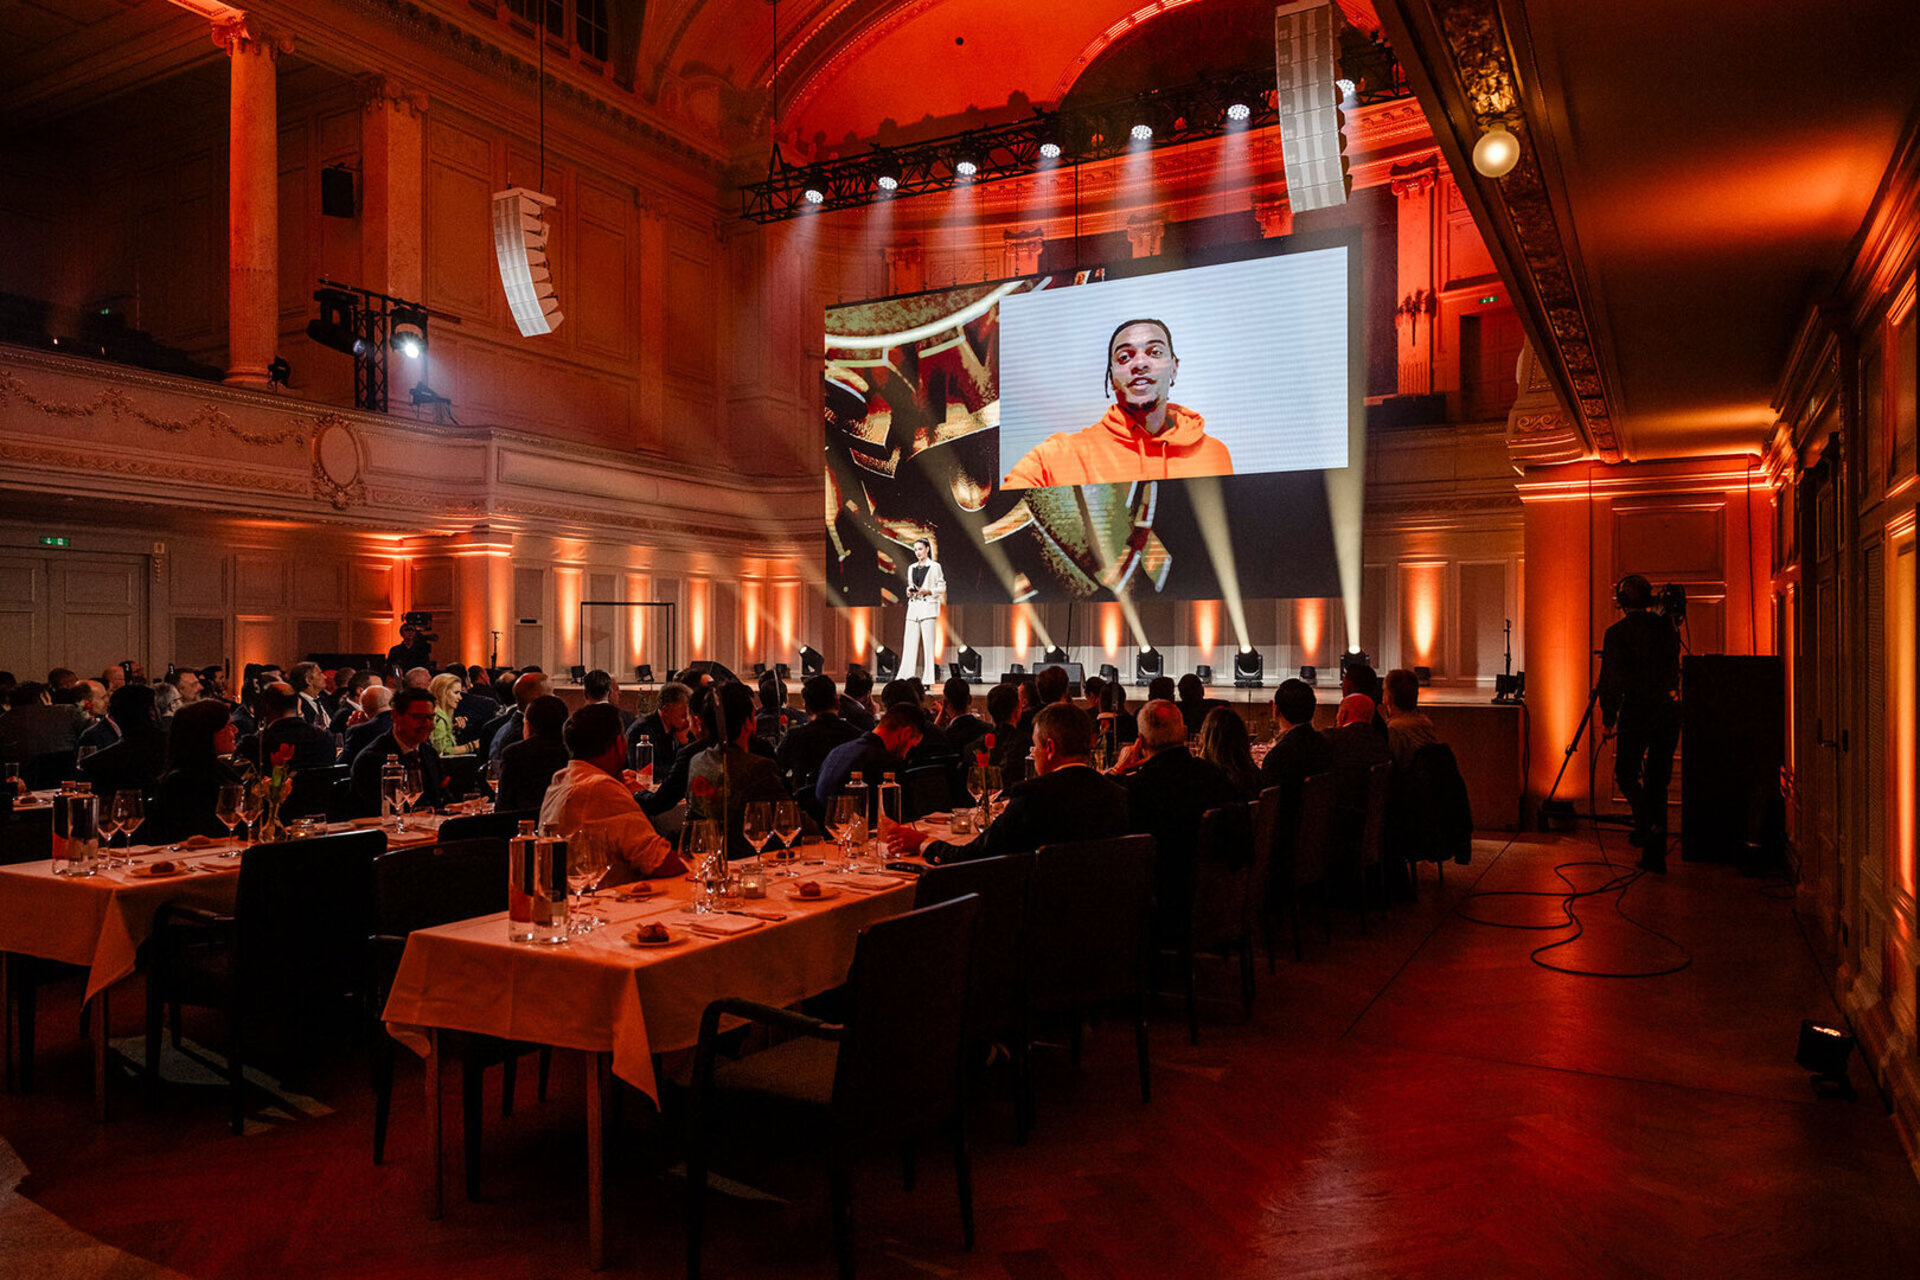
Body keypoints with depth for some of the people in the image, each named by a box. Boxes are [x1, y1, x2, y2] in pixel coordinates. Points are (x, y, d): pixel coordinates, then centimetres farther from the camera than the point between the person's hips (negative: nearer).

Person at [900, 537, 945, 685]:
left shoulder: (935, 566, 2)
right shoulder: (911, 568, 17)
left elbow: (942, 589, 1)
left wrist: (928, 591, -14)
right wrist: (909, 591, 3)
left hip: (928, 608, -5)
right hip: (913, 608, 5)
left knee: (928, 644, -7)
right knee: (910, 644, -1)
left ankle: (927, 680, -5)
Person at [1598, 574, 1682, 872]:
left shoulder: (1616, 633, -5)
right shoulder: (1666, 628, 8)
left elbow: (1611, 679, -6)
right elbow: (1673, 670, 14)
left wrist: (1608, 717, 0)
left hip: (1635, 711, -4)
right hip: (1668, 710, 4)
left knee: (1626, 773, 11)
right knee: (1657, 780, 9)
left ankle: (1648, 823, -13)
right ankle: (1655, 853, 10)